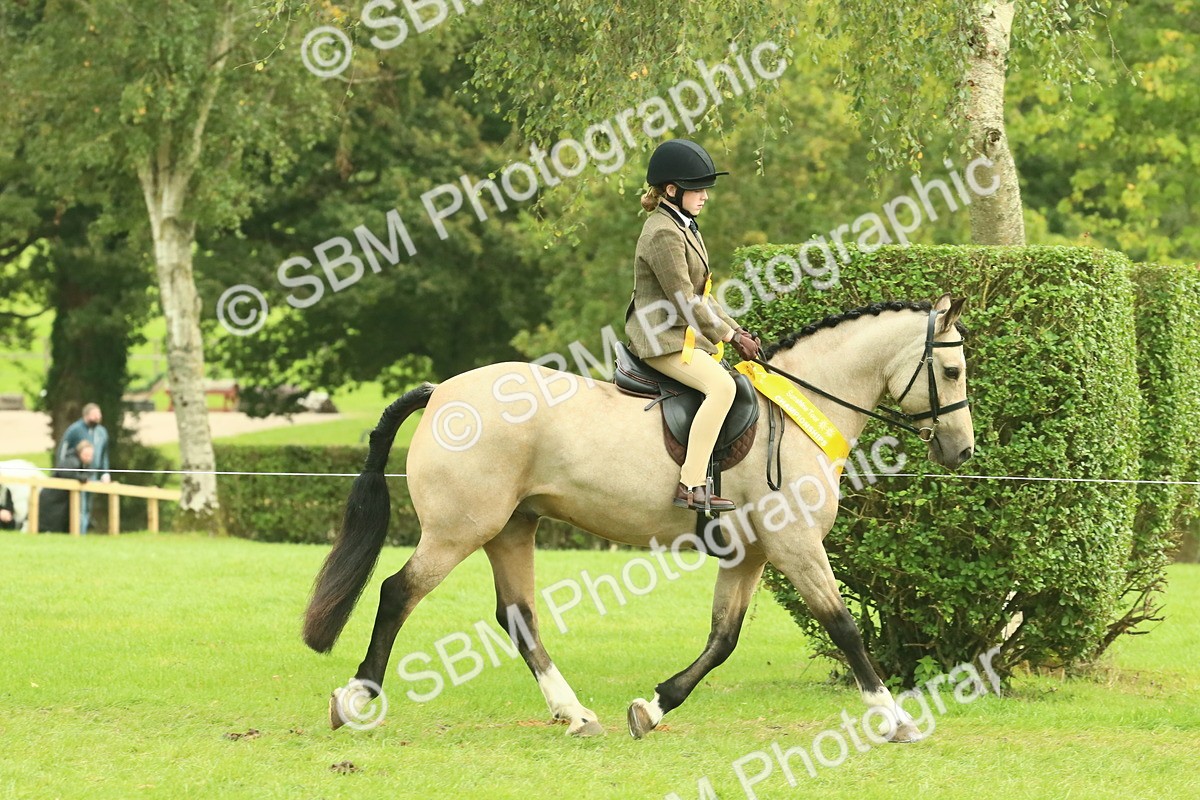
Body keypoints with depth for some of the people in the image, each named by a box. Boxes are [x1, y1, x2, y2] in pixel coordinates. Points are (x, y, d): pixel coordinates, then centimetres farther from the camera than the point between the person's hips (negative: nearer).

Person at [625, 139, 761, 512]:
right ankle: (691, 486, -37)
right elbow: (684, 301, -20)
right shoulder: (663, 234, -16)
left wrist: (735, 330, 9)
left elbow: (702, 296, 20)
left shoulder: (686, 228, 17)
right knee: (722, 386, -31)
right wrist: (728, 334, -13)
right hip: (661, 338, -11)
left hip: (687, 335, 11)